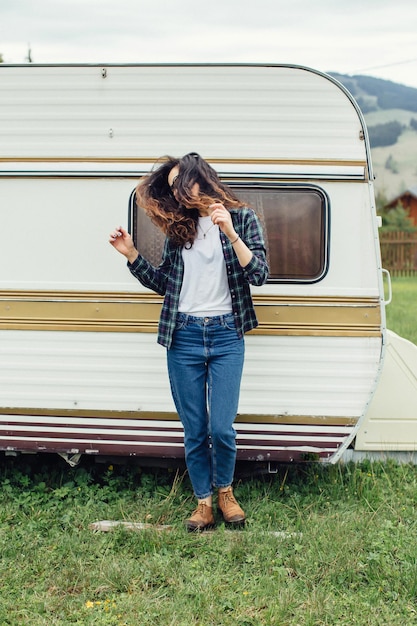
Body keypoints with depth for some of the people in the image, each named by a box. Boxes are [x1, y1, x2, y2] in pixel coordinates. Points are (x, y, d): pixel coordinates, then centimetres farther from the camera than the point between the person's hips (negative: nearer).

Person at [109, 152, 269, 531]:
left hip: (226, 335, -3)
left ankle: (225, 491, 19)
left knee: (221, 429, -7)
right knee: (194, 430, 5)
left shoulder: (241, 218, 1)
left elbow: (259, 275, -10)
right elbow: (163, 283, 17)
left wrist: (230, 232, -20)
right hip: (184, 336, 3)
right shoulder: (179, 226, 11)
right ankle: (203, 501, 20)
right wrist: (131, 255, 5)